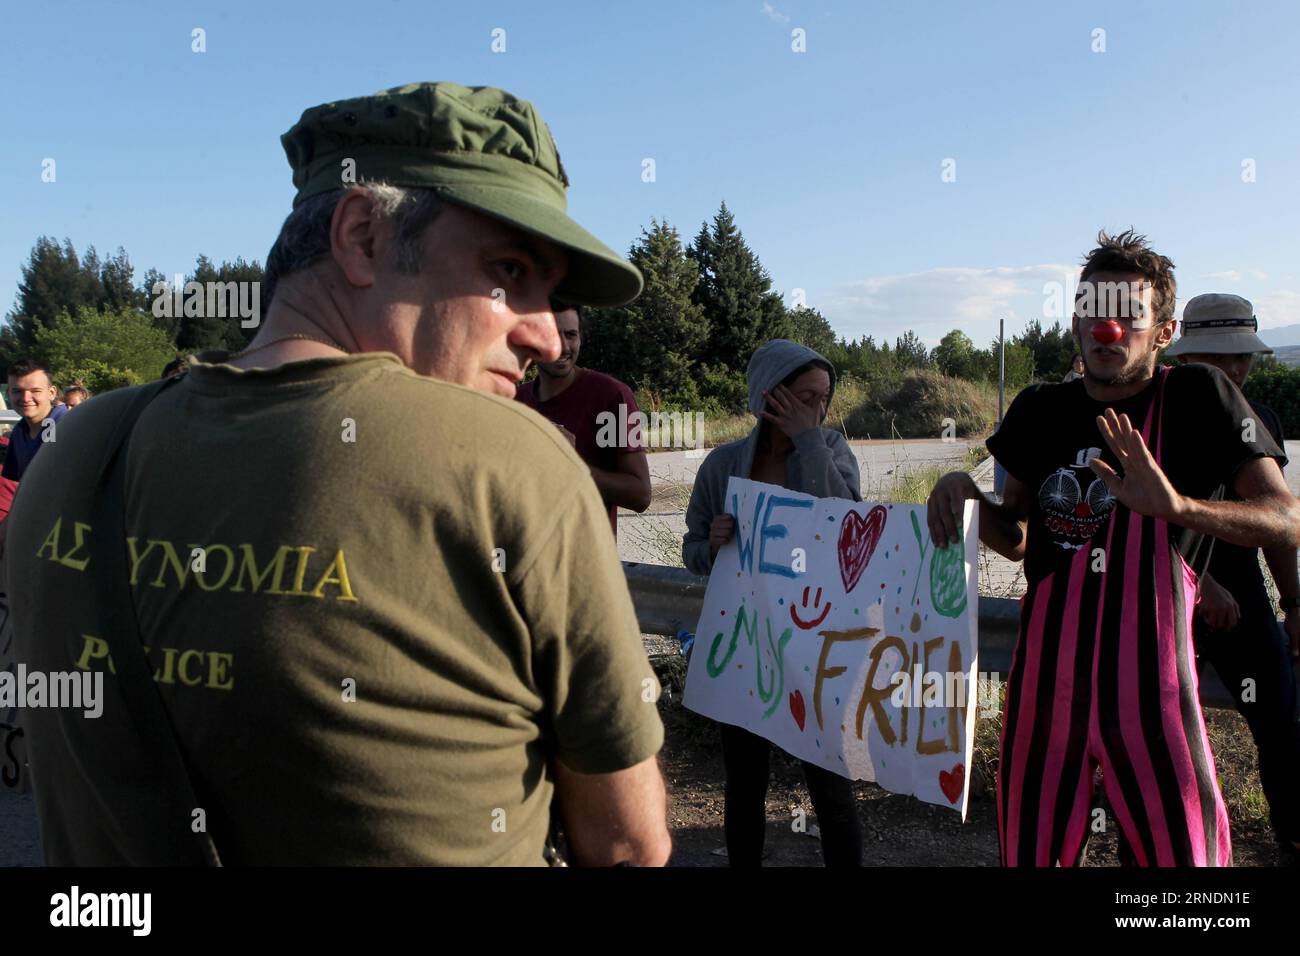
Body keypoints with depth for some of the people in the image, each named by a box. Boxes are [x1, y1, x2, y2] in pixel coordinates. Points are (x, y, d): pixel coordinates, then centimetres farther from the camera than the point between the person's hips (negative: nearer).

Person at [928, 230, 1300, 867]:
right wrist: (966, 498, -8)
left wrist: (1179, 505, -28)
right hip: (1045, 685, 3)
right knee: (1027, 851, 15)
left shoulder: (1198, 397, -3)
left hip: (1150, 688, -3)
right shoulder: (1040, 411, 7)